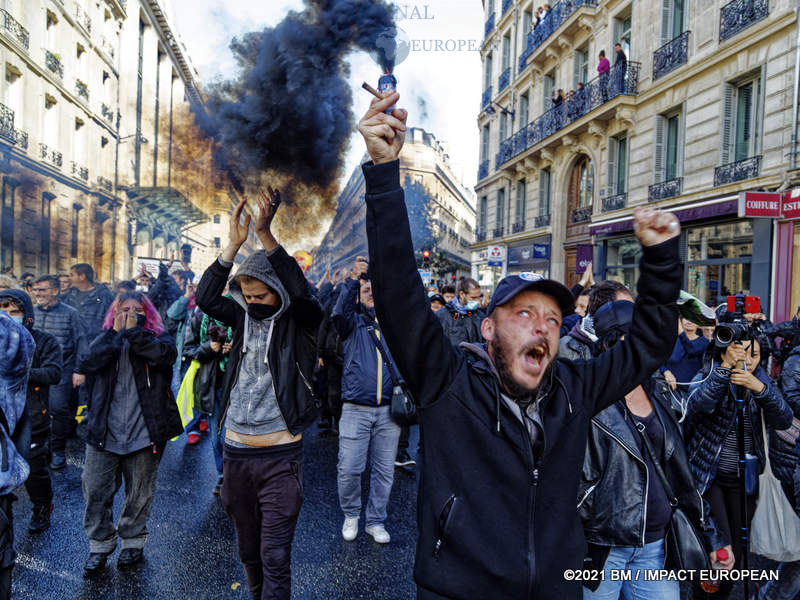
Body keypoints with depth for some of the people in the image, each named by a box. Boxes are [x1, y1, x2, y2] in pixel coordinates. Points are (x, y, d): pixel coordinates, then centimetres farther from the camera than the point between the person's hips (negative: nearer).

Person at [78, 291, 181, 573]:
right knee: (95, 489, 5)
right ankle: (100, 544, 25)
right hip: (104, 430, 2)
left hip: (144, 430, -2)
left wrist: (134, 331, -16)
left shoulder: (159, 338, 3)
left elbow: (165, 354, -21)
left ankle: (133, 541, 30)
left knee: (139, 492, 10)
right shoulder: (106, 338, 10)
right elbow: (90, 363, -9)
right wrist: (116, 331, -12)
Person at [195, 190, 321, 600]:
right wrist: (234, 244, -18)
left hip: (280, 457, -5)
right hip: (236, 453, 5)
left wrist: (265, 235, -32)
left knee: (275, 557, 0)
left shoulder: (299, 322, -7)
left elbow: (301, 291, -26)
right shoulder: (244, 317, 5)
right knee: (248, 551, 21)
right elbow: (205, 297, -8)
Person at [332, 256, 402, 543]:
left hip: (388, 410, 2)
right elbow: (340, 312, -16)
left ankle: (375, 521, 27)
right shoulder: (354, 322, 4)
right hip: (356, 409, -2)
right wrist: (353, 278, -28)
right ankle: (351, 515, 26)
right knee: (349, 469, 0)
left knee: (384, 470, 9)